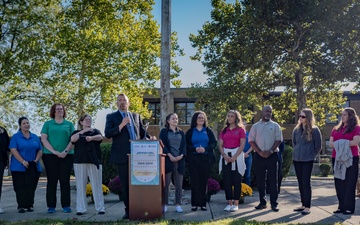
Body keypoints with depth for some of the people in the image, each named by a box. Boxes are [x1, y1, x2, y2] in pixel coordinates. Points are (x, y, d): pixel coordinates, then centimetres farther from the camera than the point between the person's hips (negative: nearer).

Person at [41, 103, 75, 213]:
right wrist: (54, 151, -10)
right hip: (50, 156, 0)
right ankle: (51, 206, 7)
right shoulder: (48, 124, 10)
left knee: (65, 181, 2)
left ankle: (66, 205, 7)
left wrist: (65, 151, -11)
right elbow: (43, 139, 1)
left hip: (67, 156, 0)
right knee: (52, 181, 1)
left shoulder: (69, 124, 11)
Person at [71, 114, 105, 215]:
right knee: (80, 186, 0)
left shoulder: (95, 131, 16)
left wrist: (91, 137, -25)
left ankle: (100, 208, 2)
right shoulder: (77, 132, 17)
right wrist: (83, 131, -6)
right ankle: (81, 209, 5)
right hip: (80, 162, 0)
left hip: (94, 161, 0)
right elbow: (73, 139, -5)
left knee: (97, 185, -2)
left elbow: (100, 137, -7)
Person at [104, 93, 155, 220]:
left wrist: (149, 138, -3)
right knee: (126, 184, 2)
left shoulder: (136, 116, 16)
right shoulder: (111, 117, 5)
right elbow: (107, 134, -8)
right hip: (122, 156, -3)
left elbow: (142, 132, 17)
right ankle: (128, 210, 11)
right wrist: (121, 125, -20)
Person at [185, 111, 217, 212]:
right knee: (195, 181, -2)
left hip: (206, 159, 1)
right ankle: (195, 203, 2)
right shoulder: (190, 131, 9)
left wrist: (205, 149, -14)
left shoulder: (208, 131, 11)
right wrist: (195, 149, -15)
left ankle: (203, 203, 8)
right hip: (193, 159, -1)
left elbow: (214, 143, 3)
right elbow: (186, 145, 2)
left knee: (204, 181, 1)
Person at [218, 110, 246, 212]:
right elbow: (220, 145, 8)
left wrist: (234, 157, -14)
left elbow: (242, 144, -6)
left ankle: (235, 204, 2)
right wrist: (224, 155, -9)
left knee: (236, 181, -2)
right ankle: (229, 203, 9)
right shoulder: (224, 130, 14)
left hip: (237, 156, -4)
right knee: (227, 181, 2)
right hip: (225, 157, 4)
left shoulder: (240, 129, 2)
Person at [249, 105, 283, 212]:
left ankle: (274, 203, 4)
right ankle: (262, 202, 15)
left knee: (273, 180, -1)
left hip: (272, 155, -1)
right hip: (258, 156, 1)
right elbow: (251, 141, 4)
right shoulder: (255, 126, 9)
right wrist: (260, 152, -9)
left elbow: (278, 140, 0)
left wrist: (270, 151, -12)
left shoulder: (275, 126, 7)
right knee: (260, 180, 6)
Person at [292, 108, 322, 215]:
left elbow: (318, 145, -1)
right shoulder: (296, 129, 9)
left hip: (307, 160, -5)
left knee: (306, 182, -5)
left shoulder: (314, 130, -6)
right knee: (300, 182, 10)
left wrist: (311, 155, 1)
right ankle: (303, 205, 19)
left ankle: (307, 207, 0)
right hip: (296, 159, 6)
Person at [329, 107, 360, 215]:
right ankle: (342, 206, 13)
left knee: (349, 183, -3)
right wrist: (338, 146, -11)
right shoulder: (336, 129, 17)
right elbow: (331, 142, 8)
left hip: (351, 158, -5)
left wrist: (341, 143, -8)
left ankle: (349, 207, 0)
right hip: (337, 158, 6)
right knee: (339, 183, 7)